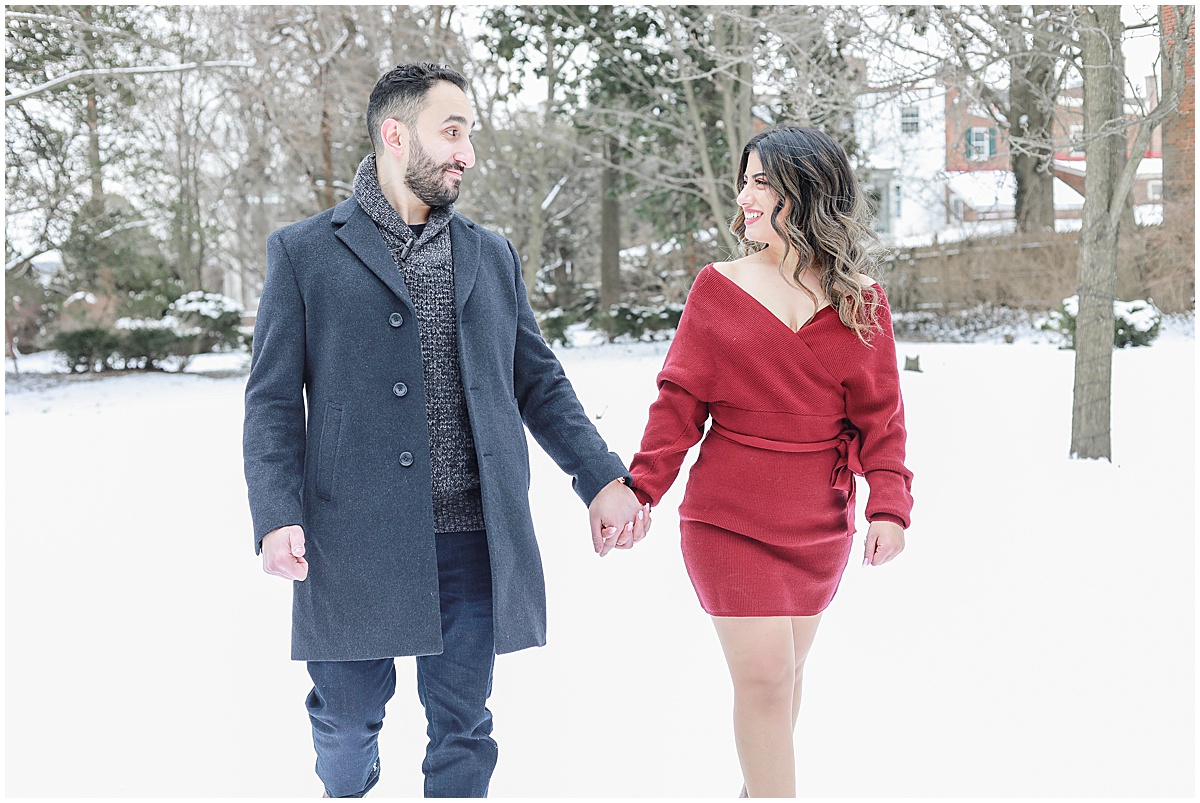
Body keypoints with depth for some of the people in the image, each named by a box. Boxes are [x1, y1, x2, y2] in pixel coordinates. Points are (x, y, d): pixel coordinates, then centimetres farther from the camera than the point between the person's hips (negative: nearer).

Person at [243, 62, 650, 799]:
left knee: (463, 728, 8)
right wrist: (277, 516, -13)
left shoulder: (493, 255, 15)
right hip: (354, 541, -3)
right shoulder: (305, 252, 4)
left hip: (474, 542, 3)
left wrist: (602, 476, 3)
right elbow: (274, 398, 0)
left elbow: (539, 381, 16)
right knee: (347, 718, 8)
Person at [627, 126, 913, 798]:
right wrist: (641, 489, -10)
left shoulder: (861, 303, 2)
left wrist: (889, 506, -9)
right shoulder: (719, 289, -1)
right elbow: (680, 403, -1)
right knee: (764, 676, -8)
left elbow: (881, 415, 2)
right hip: (729, 517, -2)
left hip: (819, 525, 2)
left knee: (788, 669, 14)